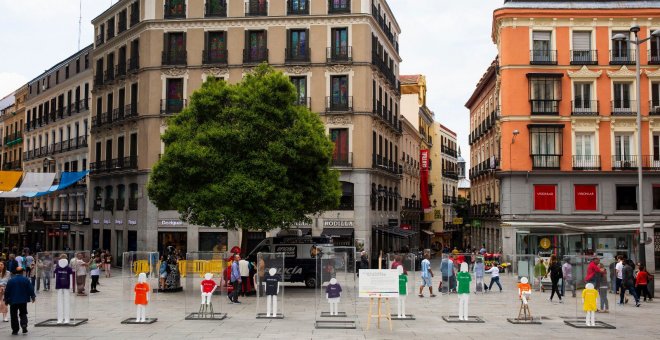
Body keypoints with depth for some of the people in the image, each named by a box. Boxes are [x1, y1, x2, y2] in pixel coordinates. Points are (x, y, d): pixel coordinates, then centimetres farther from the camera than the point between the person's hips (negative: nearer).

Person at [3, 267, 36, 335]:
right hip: (23, 301, 1)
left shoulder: (11, 281, -4)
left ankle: (15, 330, 6)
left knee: (14, 315, 7)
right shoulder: (26, 280, -4)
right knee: (23, 314, 15)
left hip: (13, 301, -1)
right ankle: (24, 324, -10)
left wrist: (6, 300, 11)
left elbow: (7, 291, 1)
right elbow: (31, 289, -2)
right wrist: (33, 297, 9)